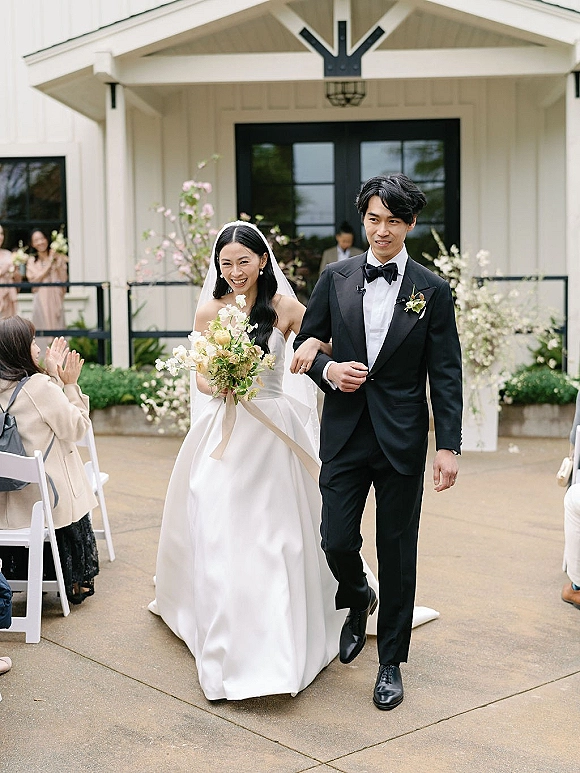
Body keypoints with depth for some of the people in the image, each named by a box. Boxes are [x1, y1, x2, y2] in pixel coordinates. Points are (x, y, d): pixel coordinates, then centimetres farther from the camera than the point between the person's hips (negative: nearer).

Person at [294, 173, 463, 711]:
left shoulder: (432, 290, -1)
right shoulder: (335, 279, 4)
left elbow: (445, 375, -2)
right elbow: (306, 343, 12)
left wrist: (449, 446, -7)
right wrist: (328, 369, -11)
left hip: (402, 439, -1)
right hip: (345, 433, 2)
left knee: (397, 551, 6)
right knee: (336, 540, 0)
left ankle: (391, 661, 22)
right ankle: (357, 600, 36)